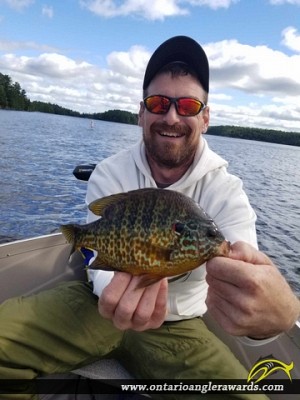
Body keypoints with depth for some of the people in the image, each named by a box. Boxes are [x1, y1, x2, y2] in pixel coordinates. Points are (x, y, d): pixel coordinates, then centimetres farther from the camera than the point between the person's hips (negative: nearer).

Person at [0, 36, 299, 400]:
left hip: (177, 327, 1)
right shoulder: (109, 174, -11)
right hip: (100, 304, 0)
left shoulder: (226, 192, -13)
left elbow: (248, 274, -27)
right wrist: (118, 291, -44)